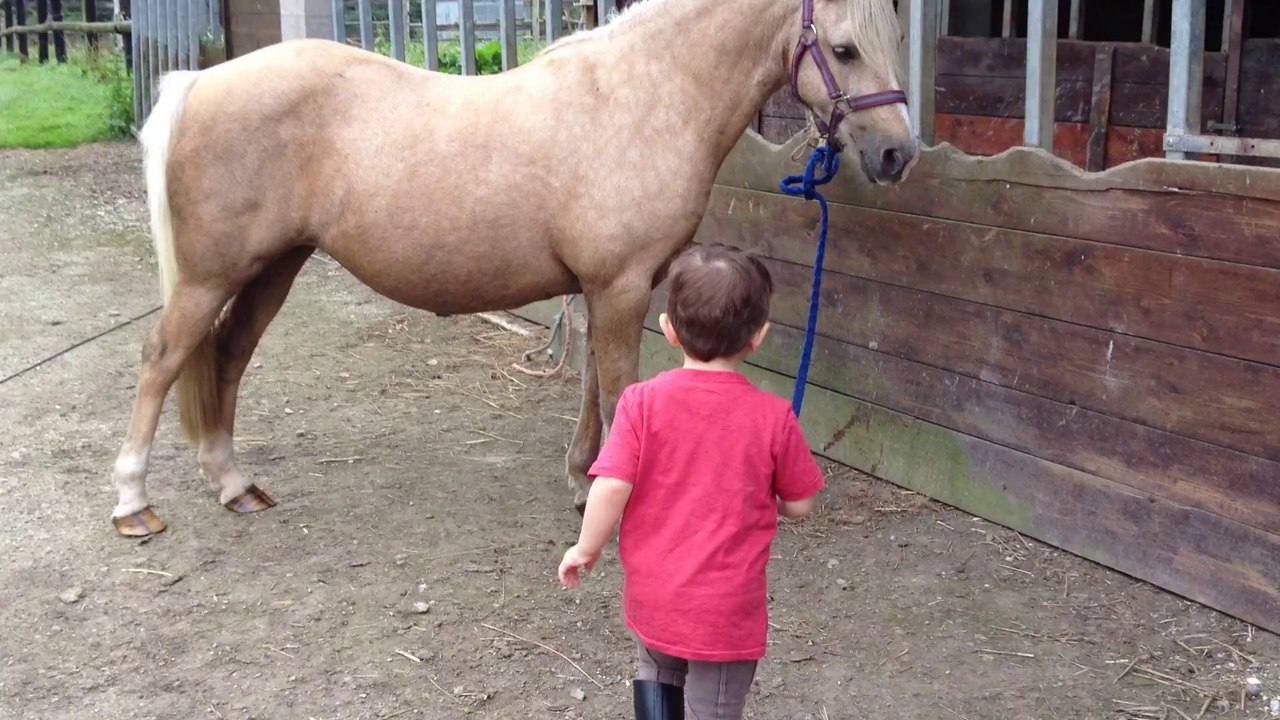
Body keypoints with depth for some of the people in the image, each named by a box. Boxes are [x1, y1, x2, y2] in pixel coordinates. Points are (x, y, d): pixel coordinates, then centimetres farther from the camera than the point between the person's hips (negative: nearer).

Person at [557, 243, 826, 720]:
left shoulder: (642, 401, -13)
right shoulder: (772, 416, -12)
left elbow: (611, 487, -18)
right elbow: (799, 505, -3)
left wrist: (586, 550, -1)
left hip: (651, 595, 2)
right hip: (728, 608, -1)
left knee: (657, 673, 32)